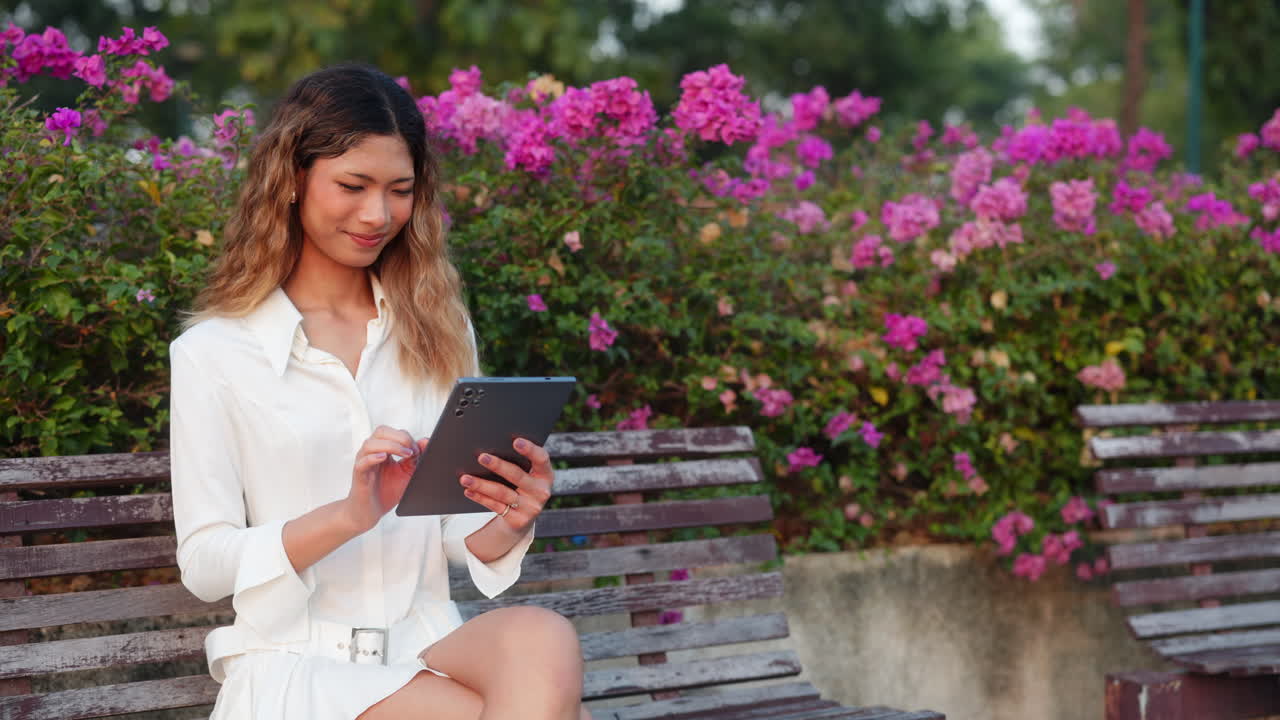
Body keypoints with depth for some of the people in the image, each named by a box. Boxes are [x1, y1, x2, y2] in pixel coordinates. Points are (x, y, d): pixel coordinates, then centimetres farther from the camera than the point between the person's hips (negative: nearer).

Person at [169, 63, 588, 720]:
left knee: (540, 640, -34)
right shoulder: (212, 353, 1)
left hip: (429, 650, 4)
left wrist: (509, 525, -12)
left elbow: (461, 535, 12)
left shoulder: (437, 331, 13)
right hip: (294, 662, -4)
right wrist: (348, 516, -19)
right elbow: (202, 564, -3)